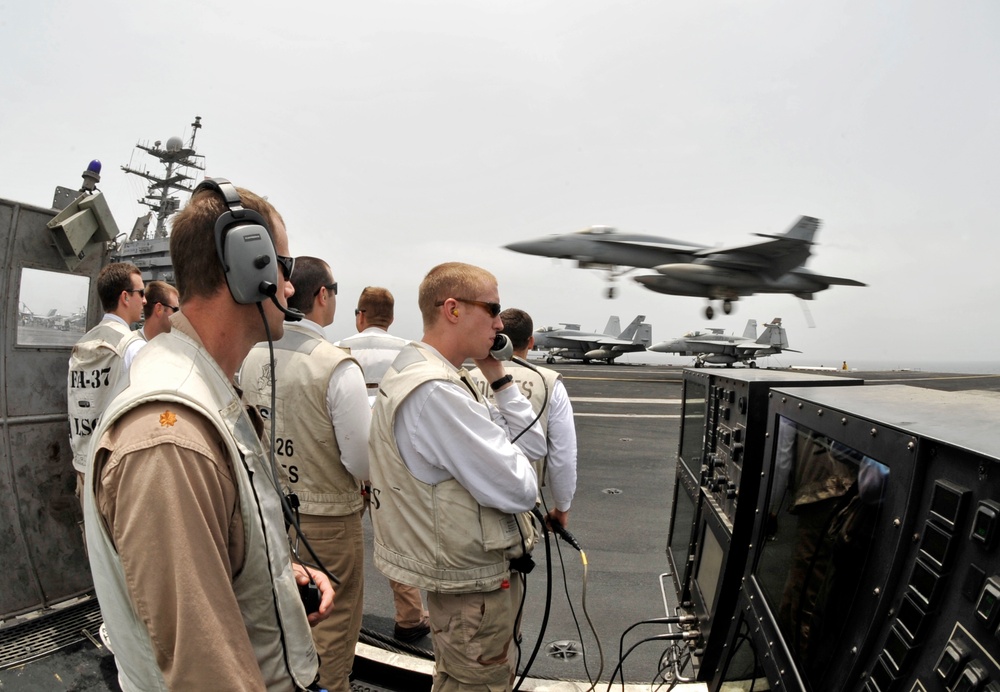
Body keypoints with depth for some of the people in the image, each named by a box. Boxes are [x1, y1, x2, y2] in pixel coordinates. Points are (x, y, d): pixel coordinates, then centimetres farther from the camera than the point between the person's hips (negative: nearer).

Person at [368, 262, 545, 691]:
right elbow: (519, 491, -26)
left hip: (461, 566, 10)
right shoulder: (436, 393, -28)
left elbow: (533, 447, 3)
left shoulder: (442, 377, 5)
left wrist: (499, 378, -6)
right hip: (473, 582, -10)